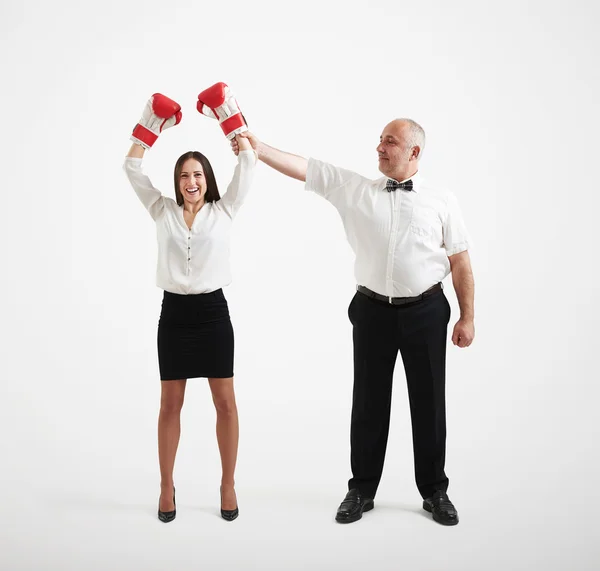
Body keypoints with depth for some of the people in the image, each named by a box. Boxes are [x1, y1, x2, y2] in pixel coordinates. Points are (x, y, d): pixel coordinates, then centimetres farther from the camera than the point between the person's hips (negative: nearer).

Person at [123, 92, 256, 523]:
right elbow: (132, 167, 2)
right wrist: (152, 123, -5)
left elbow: (247, 163, -3)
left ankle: (228, 485, 20)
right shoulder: (163, 211, 6)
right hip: (174, 313, 1)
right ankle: (167, 487, 22)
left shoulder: (223, 210, 3)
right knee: (171, 405, 8)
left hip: (213, 311, -1)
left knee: (225, 403, 4)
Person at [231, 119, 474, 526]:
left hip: (426, 311, -1)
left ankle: (435, 491, 27)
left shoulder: (442, 201, 0)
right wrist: (258, 148, -13)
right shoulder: (356, 190, 2)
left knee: (428, 402, 8)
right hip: (373, 310, 1)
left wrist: (467, 317, -2)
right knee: (369, 402, 10)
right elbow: (304, 168, -3)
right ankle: (362, 490, 26)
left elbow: (461, 263, 1)